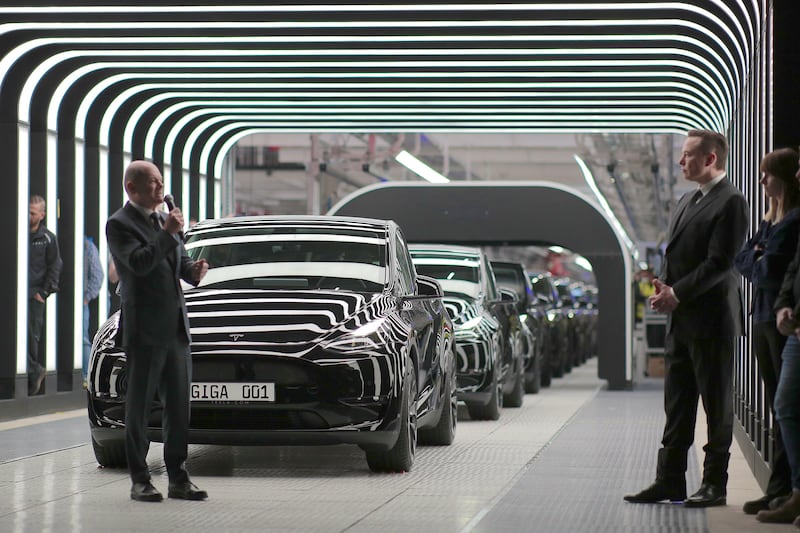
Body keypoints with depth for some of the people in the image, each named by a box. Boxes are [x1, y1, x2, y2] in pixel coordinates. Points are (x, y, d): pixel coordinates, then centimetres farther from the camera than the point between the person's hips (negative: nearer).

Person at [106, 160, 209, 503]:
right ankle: (140, 480, 6)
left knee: (178, 406, 8)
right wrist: (168, 233, -18)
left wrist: (193, 270, 1)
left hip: (175, 328, 7)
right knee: (139, 407, 0)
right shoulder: (120, 224, -7)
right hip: (144, 329, -7)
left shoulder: (164, 220, 17)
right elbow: (139, 262, -21)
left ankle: (178, 478, 14)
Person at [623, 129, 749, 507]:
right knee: (676, 406, 10)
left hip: (710, 321, -9)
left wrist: (677, 294, -16)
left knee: (717, 406, 1)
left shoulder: (730, 202, -12)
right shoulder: (687, 201, 16)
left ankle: (715, 486, 6)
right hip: (680, 320, 9)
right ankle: (669, 481, 15)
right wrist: (664, 288, 1)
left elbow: (720, 263, -18)